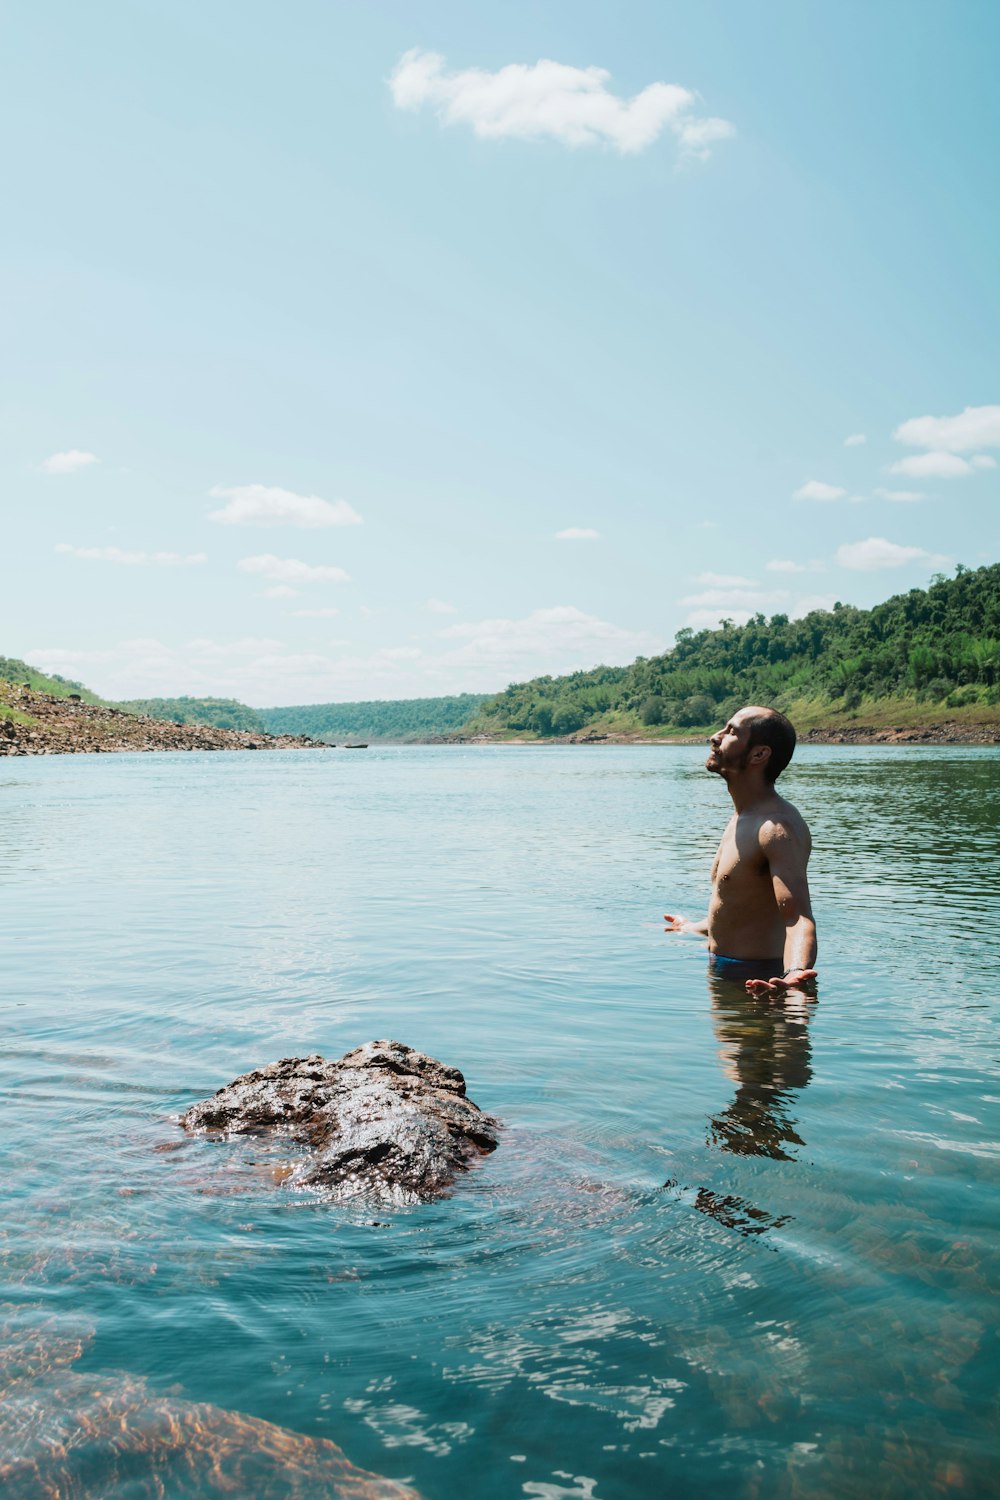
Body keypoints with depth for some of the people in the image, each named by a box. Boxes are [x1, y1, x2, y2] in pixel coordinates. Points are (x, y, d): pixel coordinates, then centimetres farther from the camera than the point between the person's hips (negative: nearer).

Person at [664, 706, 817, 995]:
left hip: (755, 983, -10)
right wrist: (695, 928, 41)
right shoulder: (743, 819, 11)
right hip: (723, 972, 10)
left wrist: (796, 974, -55)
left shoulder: (778, 828, -22)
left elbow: (798, 917, -34)